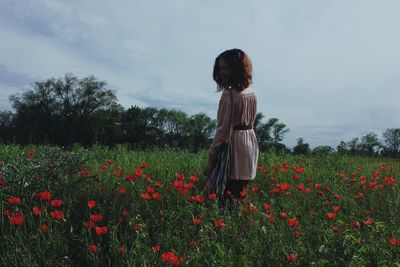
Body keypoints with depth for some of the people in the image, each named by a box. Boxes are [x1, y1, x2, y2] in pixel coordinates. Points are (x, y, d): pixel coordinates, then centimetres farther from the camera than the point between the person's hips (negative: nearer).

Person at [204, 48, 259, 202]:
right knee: (240, 192, 14)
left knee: (228, 192, -2)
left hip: (233, 143, -8)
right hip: (250, 142, 9)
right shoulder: (251, 92, 9)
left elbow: (223, 128, -16)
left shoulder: (229, 94, -15)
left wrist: (212, 153, -11)